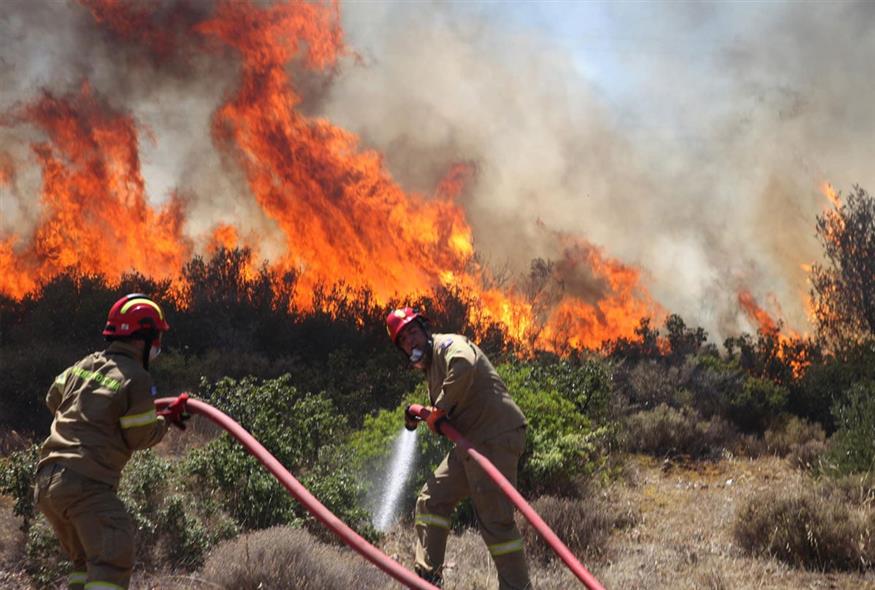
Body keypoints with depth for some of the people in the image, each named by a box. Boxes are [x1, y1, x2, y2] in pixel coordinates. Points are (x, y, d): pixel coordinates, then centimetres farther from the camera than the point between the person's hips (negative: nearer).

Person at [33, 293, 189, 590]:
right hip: (86, 485, -9)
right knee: (114, 558, -13)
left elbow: (53, 399, 29)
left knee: (85, 560, 20)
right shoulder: (135, 378, -9)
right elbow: (141, 437, -4)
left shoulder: (85, 364, 14)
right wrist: (168, 418, 13)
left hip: (46, 480, 9)